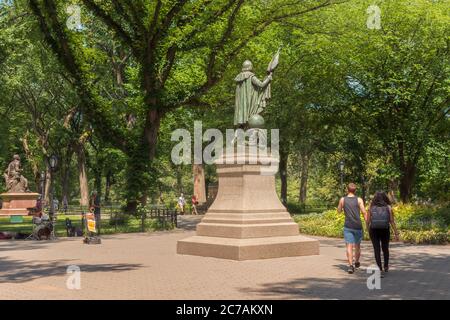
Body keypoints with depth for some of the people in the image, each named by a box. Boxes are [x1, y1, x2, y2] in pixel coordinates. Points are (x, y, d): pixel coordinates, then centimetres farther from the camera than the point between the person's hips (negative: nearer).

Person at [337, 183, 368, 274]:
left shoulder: (342, 199, 1)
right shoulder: (359, 200, -3)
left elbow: (339, 211, 15)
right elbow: (364, 212, -10)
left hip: (348, 226, 0)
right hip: (358, 226, 1)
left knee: (349, 246, -4)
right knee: (357, 245, 18)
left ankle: (351, 265, -19)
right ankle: (357, 263, 37)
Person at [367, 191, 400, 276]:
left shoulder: (371, 207, 3)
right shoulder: (388, 207, 2)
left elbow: (368, 221, 0)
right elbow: (392, 221, -4)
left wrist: (368, 231, 13)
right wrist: (396, 233, 0)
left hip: (374, 230, -1)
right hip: (385, 231, 1)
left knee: (377, 250, 3)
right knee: (385, 248, 22)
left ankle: (380, 270, -7)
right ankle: (386, 267, 36)